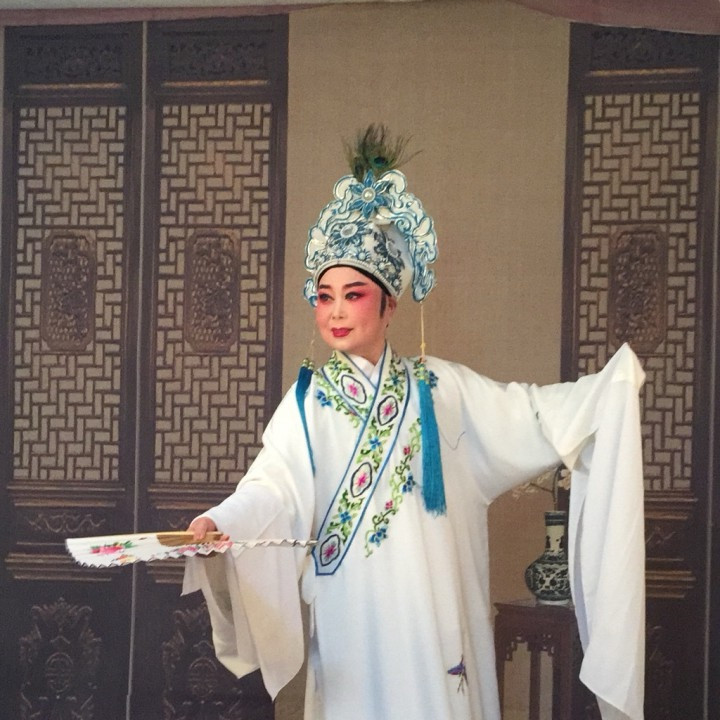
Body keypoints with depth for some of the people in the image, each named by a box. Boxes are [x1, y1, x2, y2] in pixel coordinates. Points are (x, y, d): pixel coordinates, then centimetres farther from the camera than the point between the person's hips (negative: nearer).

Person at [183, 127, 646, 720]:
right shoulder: (307, 401, 2)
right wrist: (218, 522, -30)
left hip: (435, 609, 1)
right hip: (354, 618, -1)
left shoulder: (439, 387, 7)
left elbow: (531, 413, 10)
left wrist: (618, 380, 3)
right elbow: (274, 487, -11)